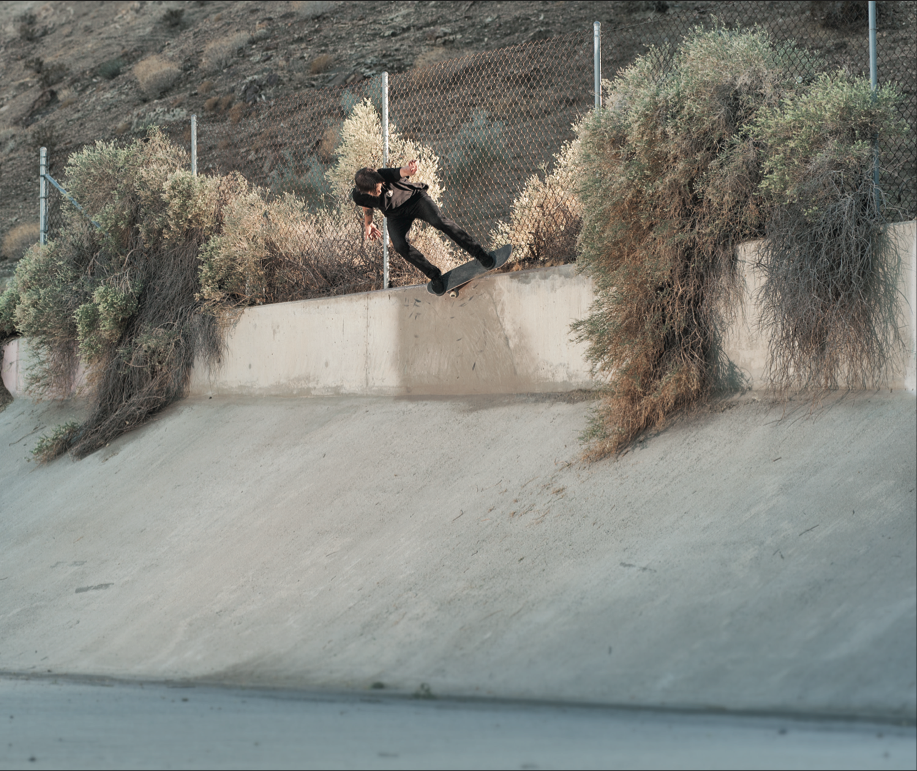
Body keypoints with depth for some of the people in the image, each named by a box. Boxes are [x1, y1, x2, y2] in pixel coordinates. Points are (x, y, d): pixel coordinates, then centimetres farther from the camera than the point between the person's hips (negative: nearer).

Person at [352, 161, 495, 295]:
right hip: (396, 216, 3)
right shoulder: (359, 196, -22)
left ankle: (478, 252, -18)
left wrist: (410, 169, -78)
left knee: (438, 221, -27)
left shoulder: (385, 175, -33)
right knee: (400, 245, -23)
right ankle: (434, 276, -4)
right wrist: (368, 224, 20)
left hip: (415, 197, -3)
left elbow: (403, 172, -54)